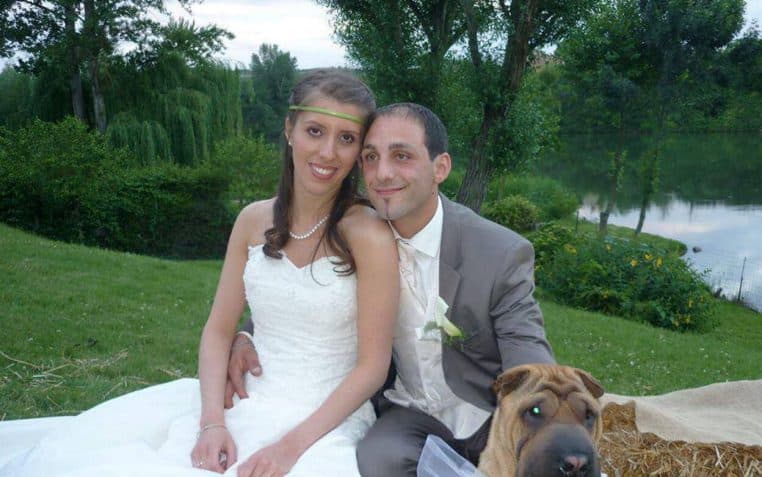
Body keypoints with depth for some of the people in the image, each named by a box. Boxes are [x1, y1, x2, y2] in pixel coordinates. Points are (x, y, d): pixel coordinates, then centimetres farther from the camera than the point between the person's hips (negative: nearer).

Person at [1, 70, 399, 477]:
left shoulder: (369, 235, -13)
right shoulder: (254, 220, 2)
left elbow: (373, 365, -11)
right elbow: (217, 331, 4)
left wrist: (292, 444, -17)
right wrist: (212, 422, -9)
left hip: (325, 418, -3)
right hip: (245, 402, 4)